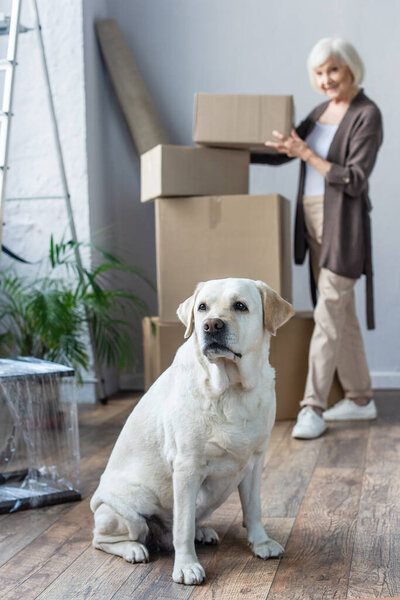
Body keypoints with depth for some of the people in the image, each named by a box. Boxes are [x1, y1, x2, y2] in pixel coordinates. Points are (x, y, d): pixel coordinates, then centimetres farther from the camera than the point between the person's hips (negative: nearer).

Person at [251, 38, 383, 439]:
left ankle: (312, 408, -6)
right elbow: (282, 151, 24)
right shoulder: (322, 112, 14)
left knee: (328, 314, -9)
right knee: (341, 313, 11)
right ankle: (360, 399, 21)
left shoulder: (367, 115, -9)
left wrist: (307, 154, -19)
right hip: (314, 224, 8)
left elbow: (355, 180, -16)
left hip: (343, 227, -8)